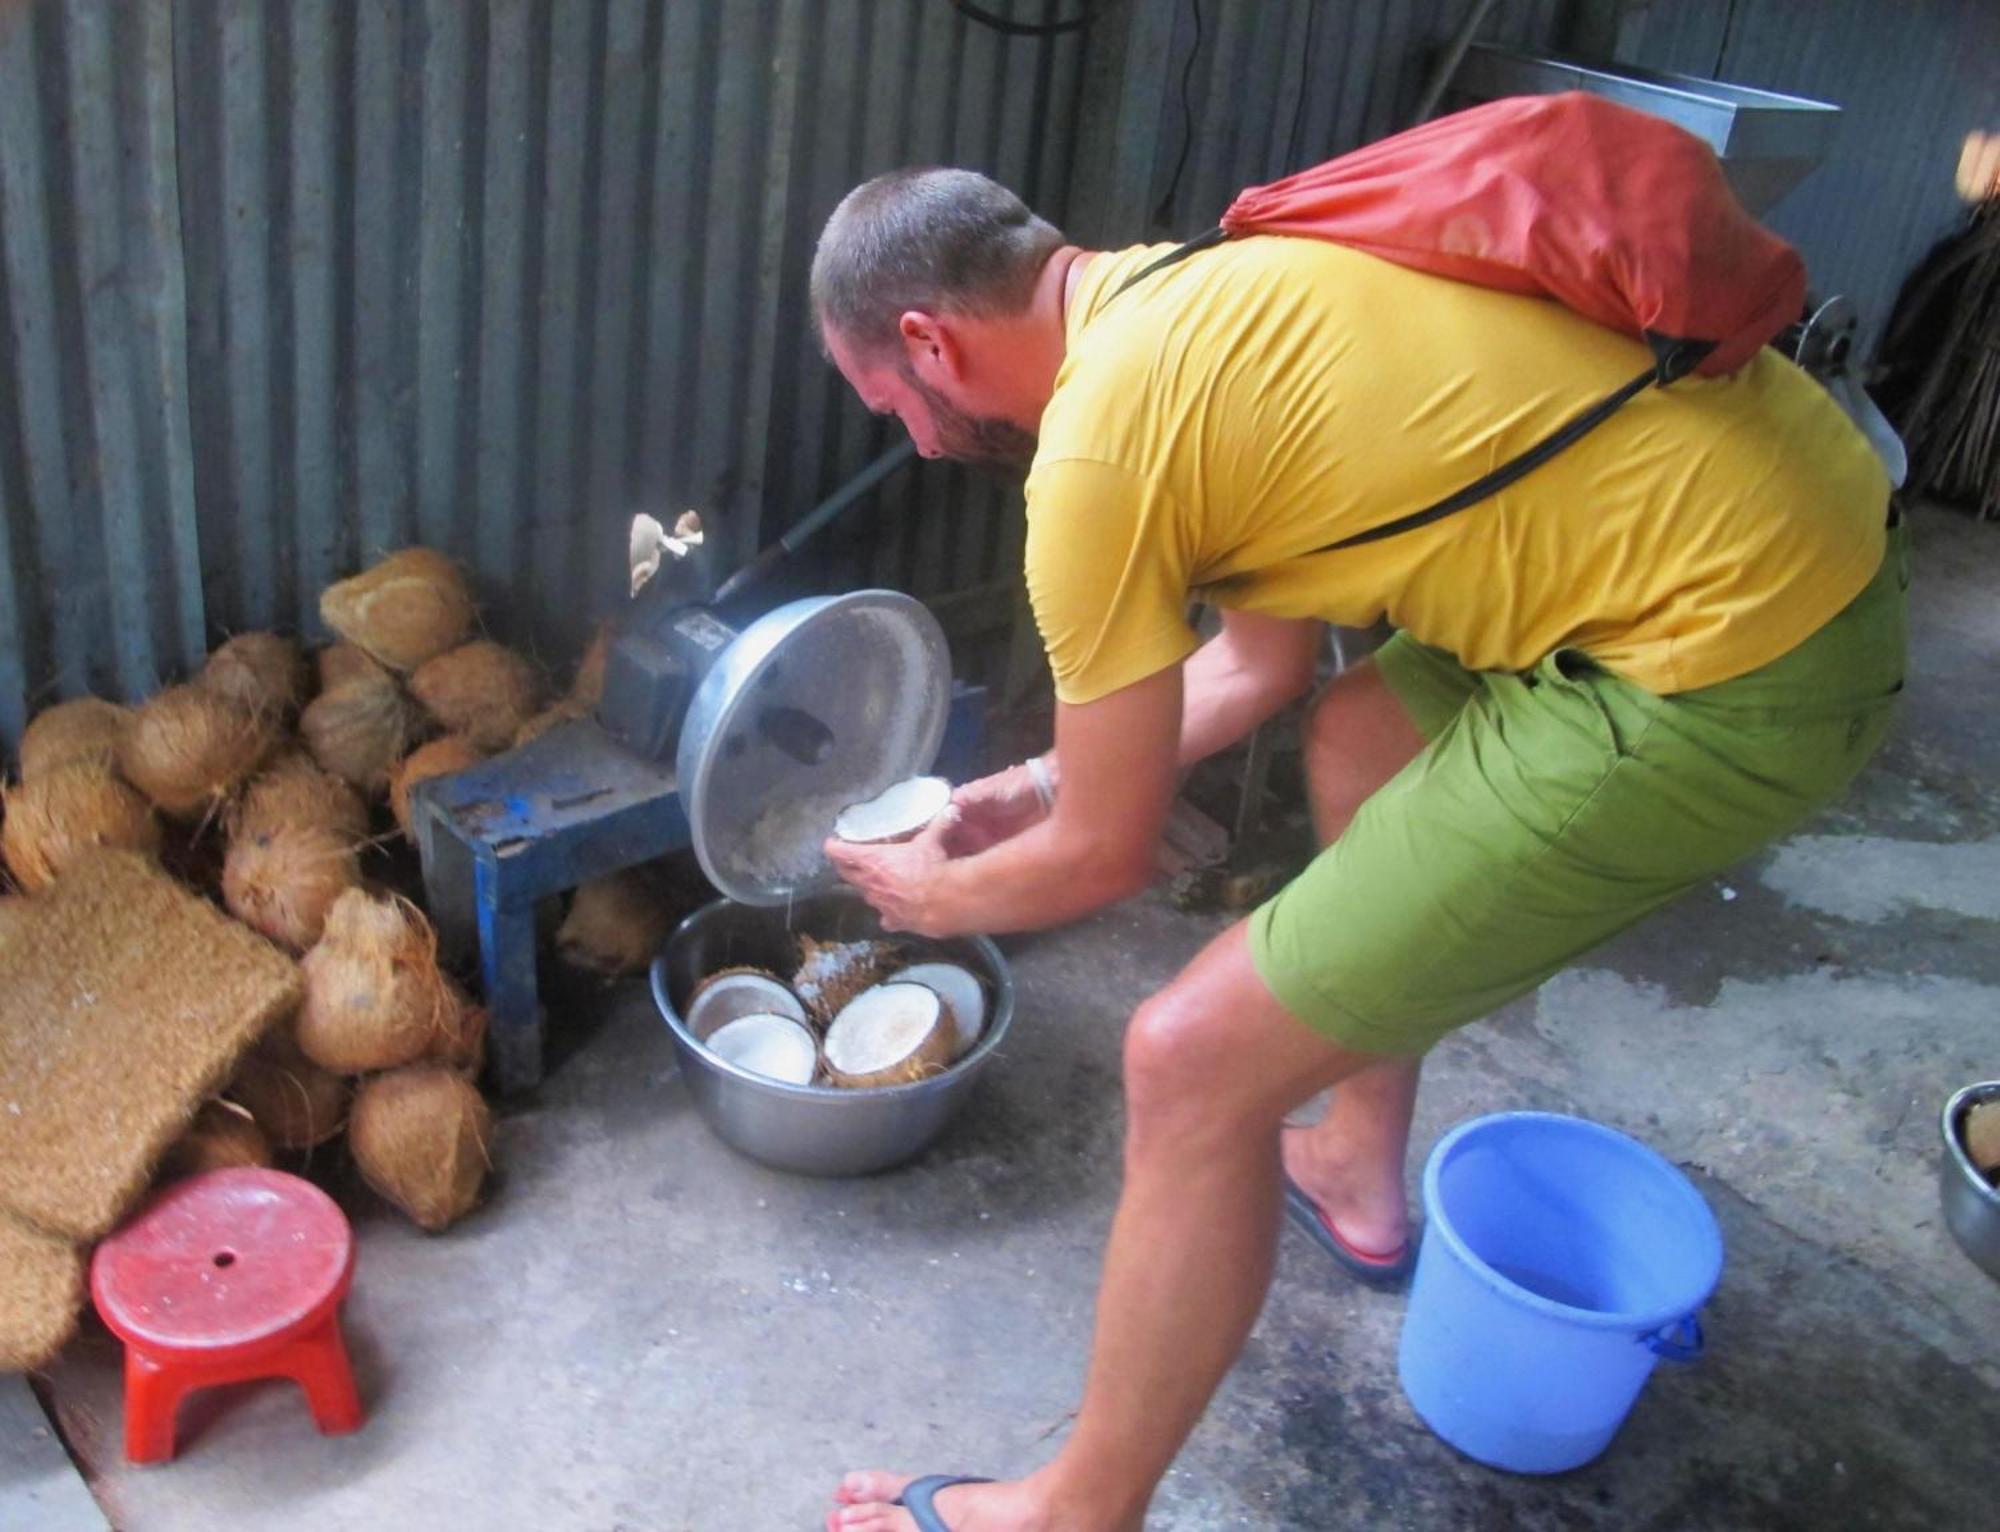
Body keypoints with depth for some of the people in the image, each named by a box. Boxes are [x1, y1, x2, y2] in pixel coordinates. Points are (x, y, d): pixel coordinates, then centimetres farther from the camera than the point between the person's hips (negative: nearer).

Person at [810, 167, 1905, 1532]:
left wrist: (941, 894, 18)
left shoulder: (1098, 446, -14)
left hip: (1727, 677, -10)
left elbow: (1105, 857, -2)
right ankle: (1358, 1175, 48)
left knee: (1197, 1060, -7)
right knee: (1359, 739, 32)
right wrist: (1045, 785, 29)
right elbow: (1261, 662, 24)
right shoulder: (1196, 296, 13)